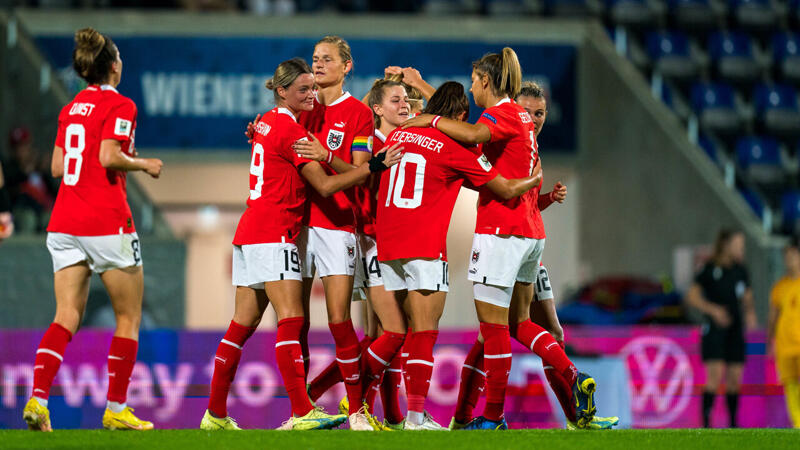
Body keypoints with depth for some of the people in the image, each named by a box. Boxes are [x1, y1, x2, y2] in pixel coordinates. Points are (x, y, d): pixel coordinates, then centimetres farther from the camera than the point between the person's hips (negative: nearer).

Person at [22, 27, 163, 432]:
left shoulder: (71, 108, 15)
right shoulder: (119, 106, -6)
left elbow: (57, 166, 15)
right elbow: (109, 157, -19)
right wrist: (143, 164, -2)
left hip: (64, 223, 6)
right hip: (106, 222, -6)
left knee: (65, 319, 0)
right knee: (128, 318, 8)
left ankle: (38, 398, -18)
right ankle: (116, 409, 7)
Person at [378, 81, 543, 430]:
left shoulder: (398, 135, 12)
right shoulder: (455, 146, -4)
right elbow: (505, 190, 3)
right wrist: (534, 180, 22)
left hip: (387, 244, 6)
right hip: (426, 245, -6)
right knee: (424, 333, -5)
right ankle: (416, 415, -11)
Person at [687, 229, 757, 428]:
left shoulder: (740, 271, 8)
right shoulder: (710, 269, -7)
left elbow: (747, 298, 17)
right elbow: (692, 296, -8)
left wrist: (750, 313, -4)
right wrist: (713, 309, -22)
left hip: (735, 330, 5)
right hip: (714, 329, -5)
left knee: (735, 379, 4)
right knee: (715, 376, -15)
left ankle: (733, 424, 14)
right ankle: (706, 423, -13)